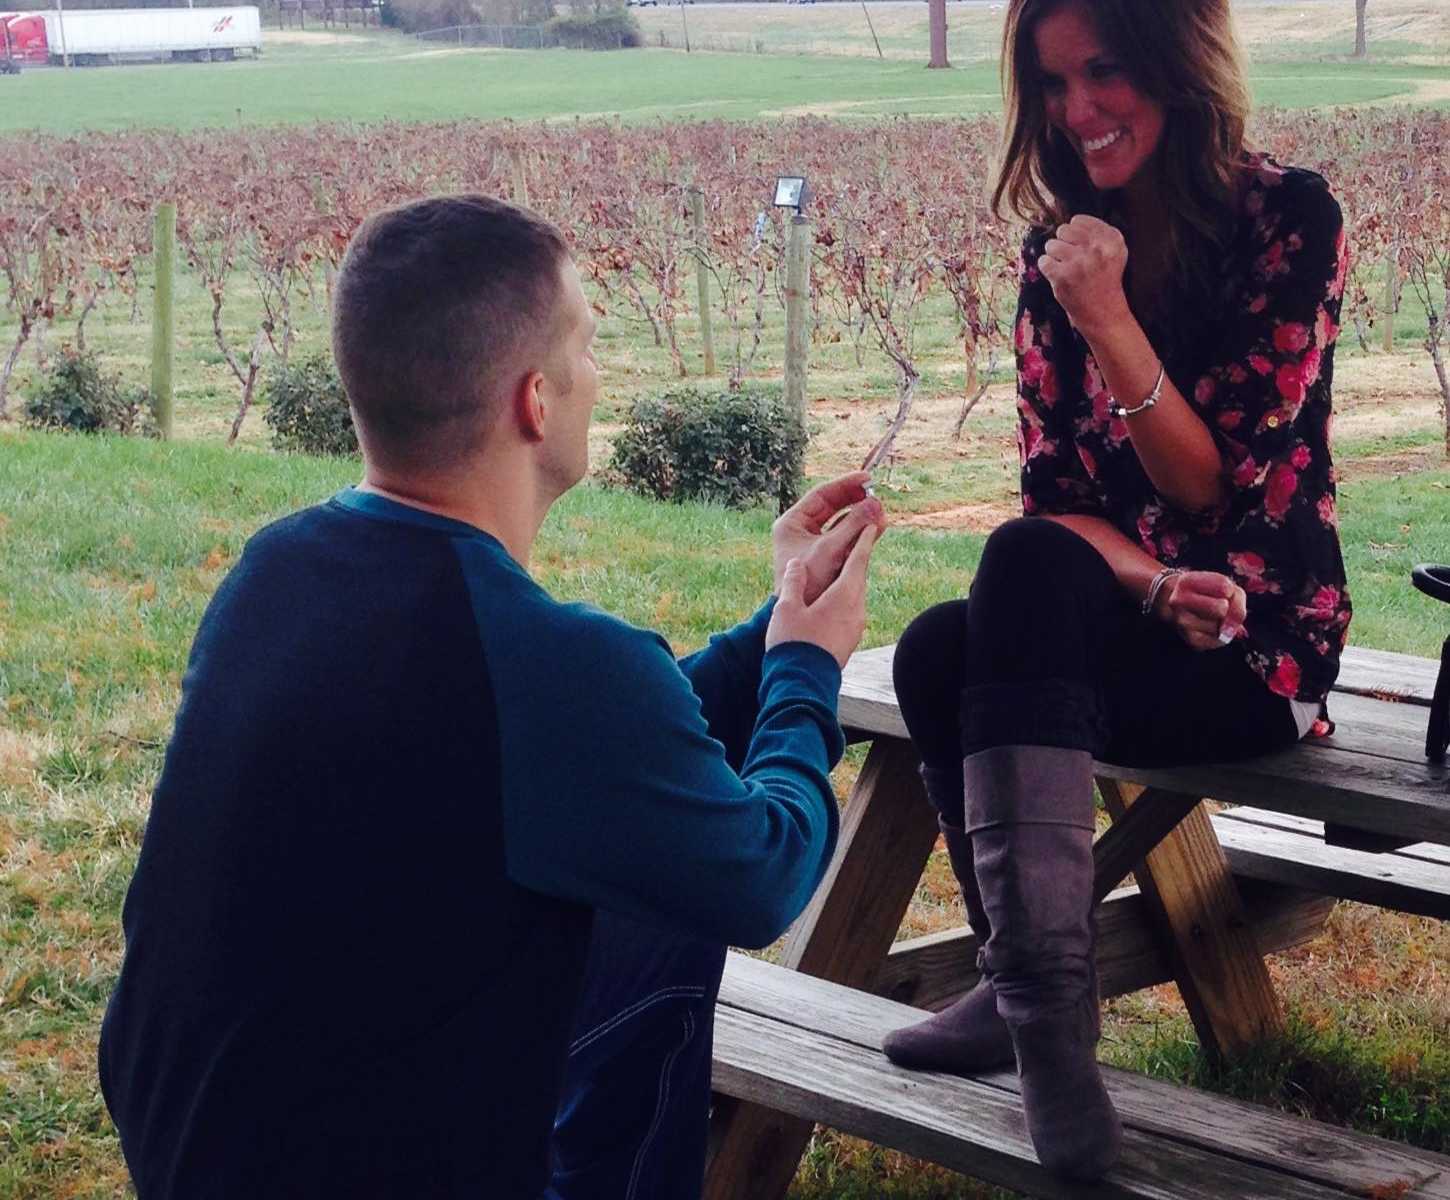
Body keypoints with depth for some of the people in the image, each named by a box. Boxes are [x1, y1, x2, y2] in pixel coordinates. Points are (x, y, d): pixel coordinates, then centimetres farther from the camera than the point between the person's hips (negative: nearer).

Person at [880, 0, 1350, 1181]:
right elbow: (1053, 491, 3)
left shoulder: (1289, 220, -8)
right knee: (939, 651, -28)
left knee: (1025, 565, -33)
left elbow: (1222, 486, -12)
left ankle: (1035, 991, -34)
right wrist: (1153, 585, -17)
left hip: (1253, 642, -4)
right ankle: (1039, 994, -18)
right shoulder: (1062, 242, 6)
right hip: (1121, 626, 5)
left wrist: (1107, 319, -22)